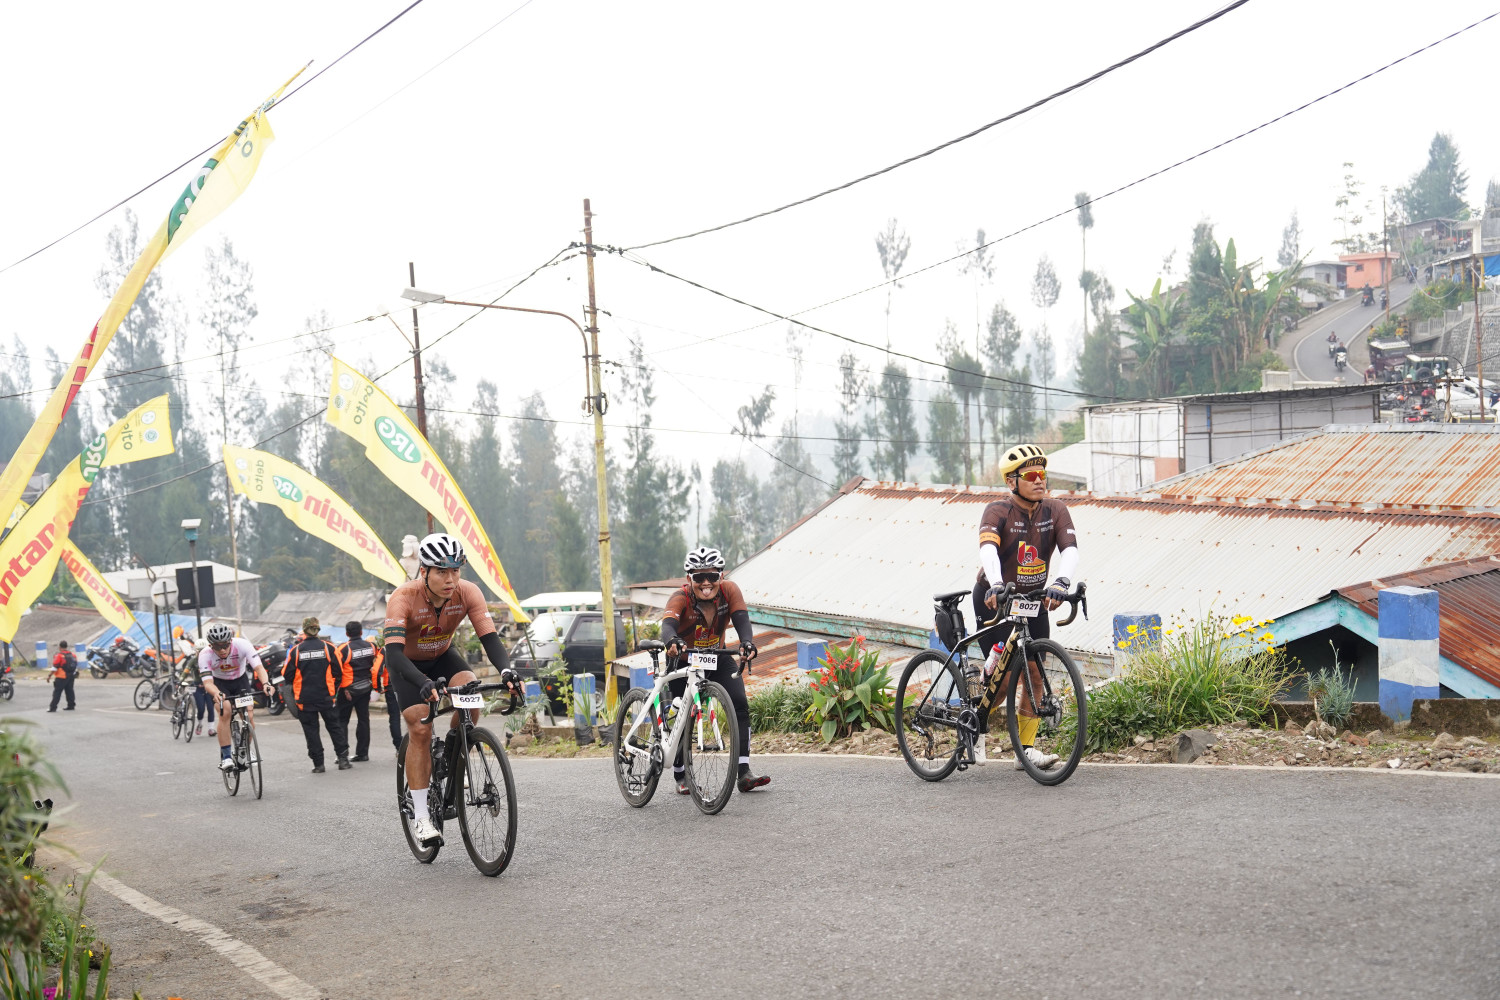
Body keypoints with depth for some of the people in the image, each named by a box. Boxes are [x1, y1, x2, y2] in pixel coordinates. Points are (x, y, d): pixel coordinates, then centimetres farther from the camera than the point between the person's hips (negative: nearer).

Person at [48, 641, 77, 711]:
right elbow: (76, 666, 13)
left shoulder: (59, 656, -14)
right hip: (71, 676, 6)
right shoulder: (72, 655, 6)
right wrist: (75, 674, 24)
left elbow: (54, 668, -15)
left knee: (57, 692, -2)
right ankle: (71, 705, 15)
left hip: (61, 677, -6)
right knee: (69, 691, 14)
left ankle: (53, 707, -4)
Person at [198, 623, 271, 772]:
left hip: (241, 680, 1)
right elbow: (207, 682, -35)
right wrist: (216, 693, -57)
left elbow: (258, 667, -35)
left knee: (249, 716, -14)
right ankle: (226, 757, -20)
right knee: (224, 713, -26)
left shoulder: (242, 644, -29)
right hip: (219, 684, -1)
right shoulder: (205, 655, -29)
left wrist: (265, 683, -54)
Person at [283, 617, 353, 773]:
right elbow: (339, 671, 1)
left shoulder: (296, 650, -4)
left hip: (305, 698, -1)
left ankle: (318, 763, 4)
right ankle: (343, 759, 7)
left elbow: (287, 675, -1)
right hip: (327, 697, 1)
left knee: (311, 730, 6)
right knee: (334, 726, 12)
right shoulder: (329, 647, -2)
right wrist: (335, 689, 15)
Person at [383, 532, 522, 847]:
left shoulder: (468, 593, -25)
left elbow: (490, 637, -28)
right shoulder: (403, 598, -34)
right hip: (408, 662, -3)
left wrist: (506, 670, -49)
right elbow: (393, 653, -42)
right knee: (420, 730, -16)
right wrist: (424, 684, -59)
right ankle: (420, 817, -6)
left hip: (442, 656, 3)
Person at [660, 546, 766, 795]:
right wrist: (672, 641, -68)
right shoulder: (681, 598, -27)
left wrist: (747, 642, -53)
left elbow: (741, 619, -31)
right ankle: (680, 777, 15)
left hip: (717, 658, 3)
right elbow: (668, 624, -44)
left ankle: (744, 774, -14)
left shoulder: (730, 590, -19)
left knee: (740, 705, -15)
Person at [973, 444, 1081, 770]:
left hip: (1034, 598, 4)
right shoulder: (998, 511, -19)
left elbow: (1070, 550, -23)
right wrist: (995, 585, -58)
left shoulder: (1055, 510, -8)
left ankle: (1026, 747, 9)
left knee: (1035, 671, -1)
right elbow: (988, 548, -39)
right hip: (995, 599, -4)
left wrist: (1061, 582, -43)